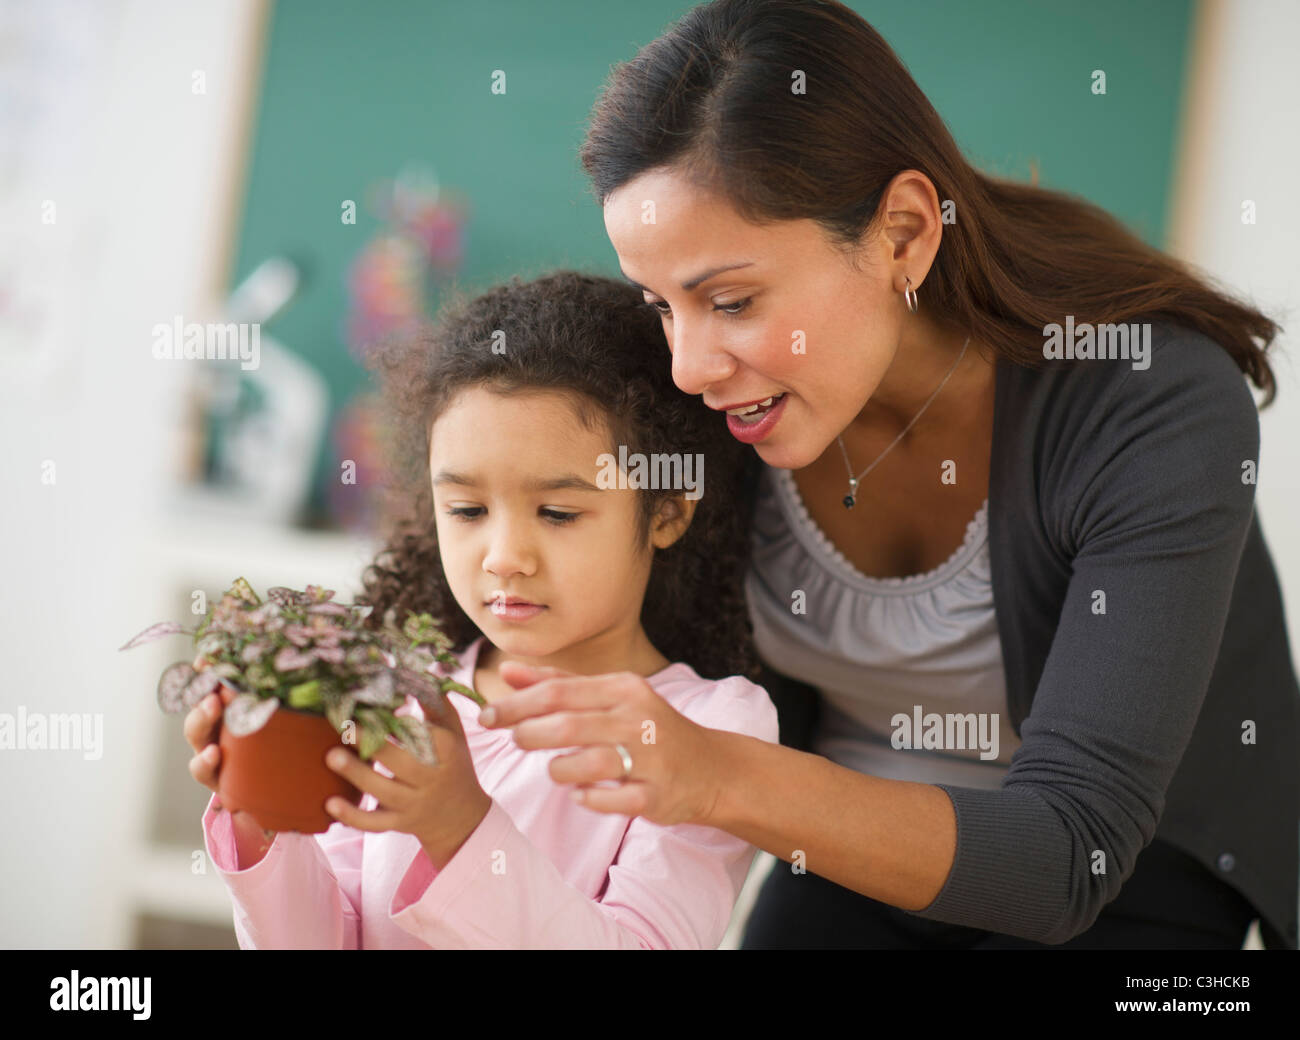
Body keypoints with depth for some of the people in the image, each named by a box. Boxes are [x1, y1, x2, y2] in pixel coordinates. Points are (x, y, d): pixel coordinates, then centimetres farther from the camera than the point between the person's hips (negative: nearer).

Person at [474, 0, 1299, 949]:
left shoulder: (1156, 408, -29)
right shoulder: (710, 400, -15)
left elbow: (1067, 858, -33)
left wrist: (722, 779, -47)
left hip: (1135, 877, -3)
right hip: (861, 848, 3)